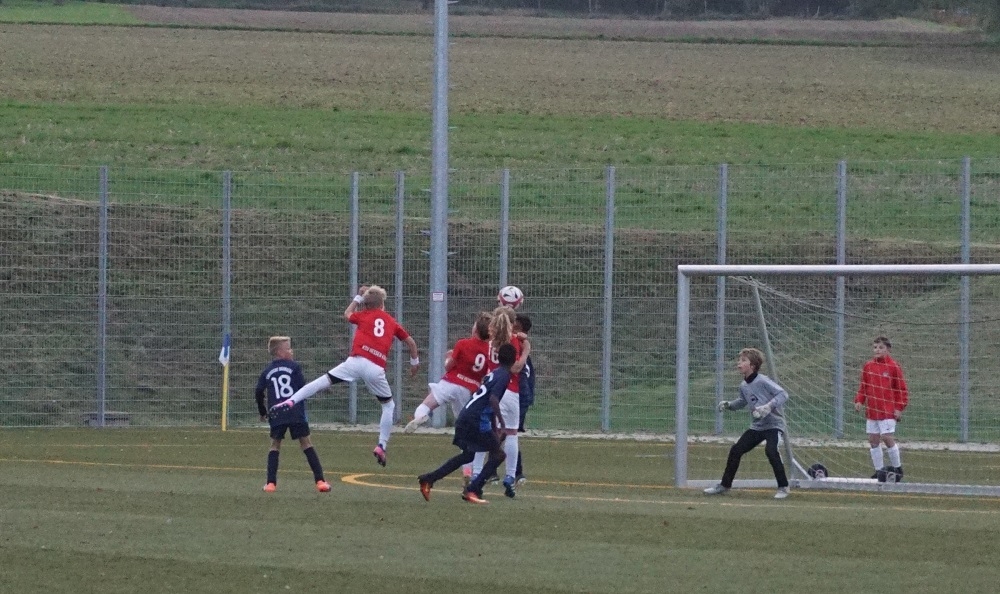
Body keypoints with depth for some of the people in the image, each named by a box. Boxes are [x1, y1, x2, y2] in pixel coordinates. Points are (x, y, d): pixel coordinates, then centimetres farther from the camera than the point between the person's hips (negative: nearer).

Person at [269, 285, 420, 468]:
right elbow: (411, 341, 25)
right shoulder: (392, 322, 21)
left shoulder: (364, 315, 18)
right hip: (377, 369, 1)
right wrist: (414, 361, 40)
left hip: (356, 361, -1)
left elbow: (347, 314, 37)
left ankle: (290, 401, -16)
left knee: (324, 381, 0)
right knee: (389, 405, 17)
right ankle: (382, 446, 9)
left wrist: (358, 298, 48)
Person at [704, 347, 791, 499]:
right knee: (736, 450, 6)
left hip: (773, 424, -8)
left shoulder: (763, 381, -18)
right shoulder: (743, 386, 6)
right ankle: (725, 485, 21)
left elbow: (783, 394, -23)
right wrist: (729, 405, 8)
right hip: (757, 426, 8)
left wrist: (768, 407, -35)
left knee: (770, 450, -29)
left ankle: (783, 487, -16)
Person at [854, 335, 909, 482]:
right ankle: (879, 471, 15)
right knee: (873, 440, 6)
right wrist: (859, 401, 0)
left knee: (888, 438, -11)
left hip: (888, 411, -5)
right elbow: (863, 387, 16)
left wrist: (899, 408, -8)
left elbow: (901, 389, -2)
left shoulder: (893, 367, -5)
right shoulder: (868, 366, 9)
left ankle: (897, 468, 4)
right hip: (871, 410, 5)